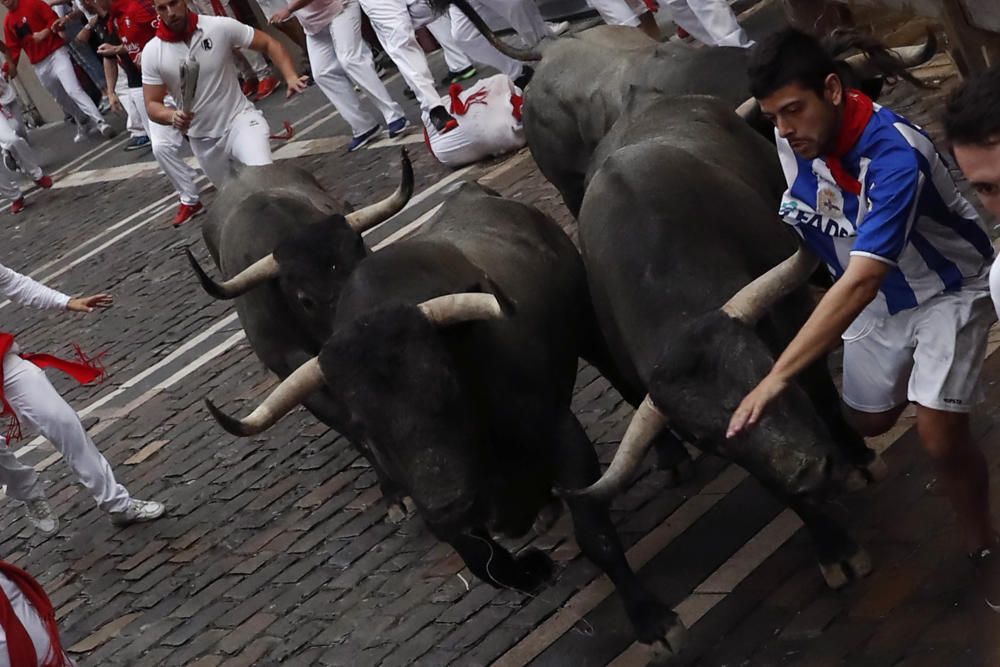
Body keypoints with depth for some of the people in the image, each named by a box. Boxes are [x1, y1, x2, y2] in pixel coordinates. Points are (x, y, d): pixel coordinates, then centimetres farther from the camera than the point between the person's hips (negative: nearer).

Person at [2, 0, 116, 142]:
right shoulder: (8, 21, 11)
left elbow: (54, 19, -8)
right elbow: (13, 48, 9)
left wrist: (45, 33, -25)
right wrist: (10, 66, -6)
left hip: (56, 53, -6)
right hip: (40, 66, 6)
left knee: (73, 90, -20)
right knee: (62, 99, 12)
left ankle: (100, 123, -25)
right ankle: (84, 124, 28)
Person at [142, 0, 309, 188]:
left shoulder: (221, 27, -16)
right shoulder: (152, 52, -10)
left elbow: (269, 44, -7)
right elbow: (152, 105, -6)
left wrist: (290, 77, -24)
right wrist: (172, 116, -29)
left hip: (239, 118, -3)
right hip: (202, 139, 3)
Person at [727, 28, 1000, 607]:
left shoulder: (894, 154, -41)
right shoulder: (792, 136, -20)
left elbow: (860, 283, -49)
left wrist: (776, 379, -54)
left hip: (948, 289, -6)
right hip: (879, 293, 6)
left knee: (940, 438, -14)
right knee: (869, 421, 16)